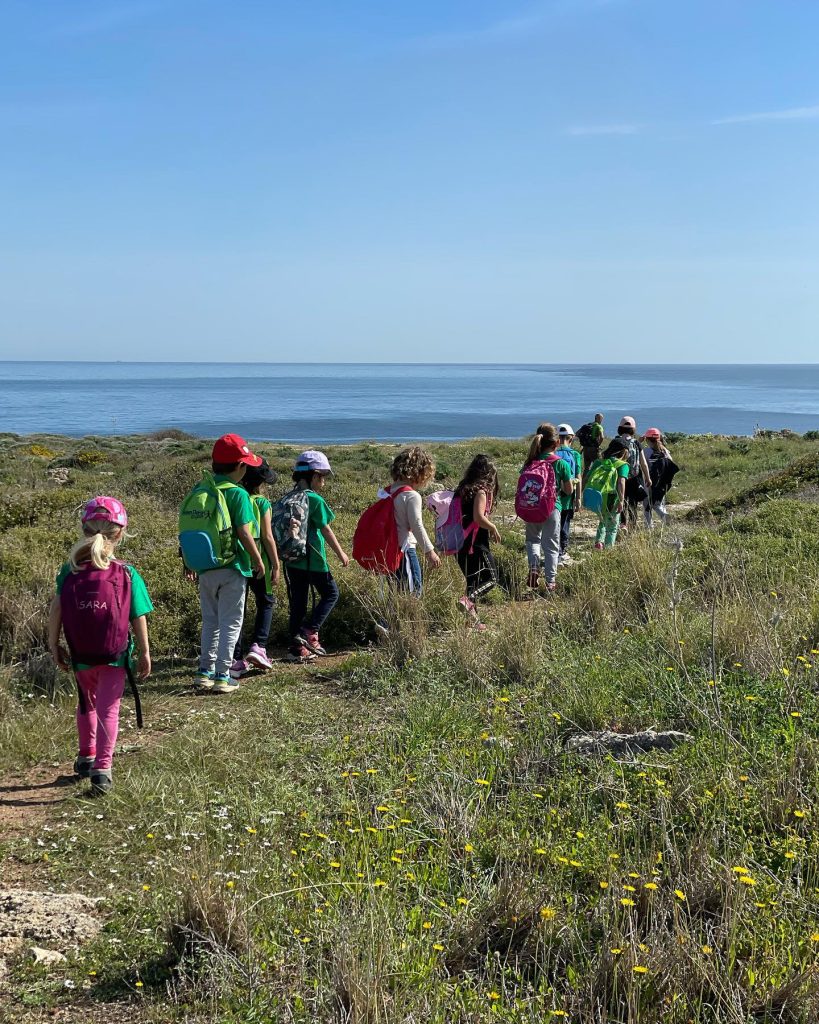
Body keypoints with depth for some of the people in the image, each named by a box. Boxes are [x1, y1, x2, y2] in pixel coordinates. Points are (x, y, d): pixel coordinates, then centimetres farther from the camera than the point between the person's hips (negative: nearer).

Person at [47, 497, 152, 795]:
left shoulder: (69, 572, -6)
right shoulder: (127, 575, -10)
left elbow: (56, 610, -5)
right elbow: (139, 619, -7)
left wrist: (54, 645, 6)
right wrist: (145, 653, 3)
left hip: (80, 656, 3)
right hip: (115, 657, -3)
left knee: (87, 704, 24)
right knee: (108, 709, 3)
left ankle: (86, 756, 38)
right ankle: (102, 769, -8)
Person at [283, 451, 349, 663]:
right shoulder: (315, 500, -13)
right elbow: (326, 530, -9)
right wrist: (341, 553, 1)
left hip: (292, 559, 7)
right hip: (313, 559, -7)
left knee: (298, 602, 11)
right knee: (330, 593, 10)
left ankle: (297, 648, 13)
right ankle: (309, 633, -3)